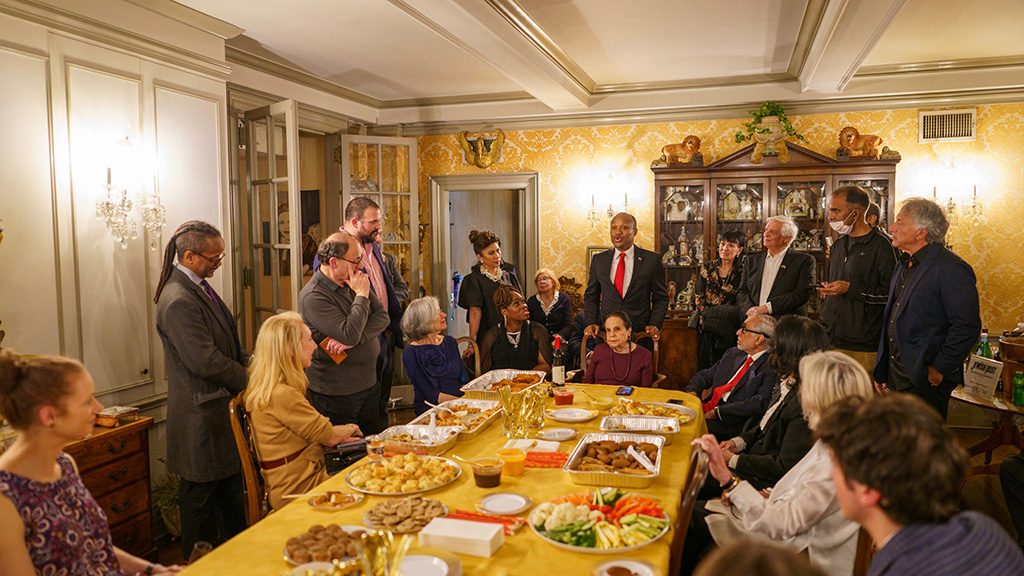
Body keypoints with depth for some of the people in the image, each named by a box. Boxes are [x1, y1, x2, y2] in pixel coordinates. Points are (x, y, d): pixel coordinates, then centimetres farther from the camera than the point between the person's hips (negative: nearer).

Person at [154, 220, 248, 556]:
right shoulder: (178, 300, -23)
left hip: (220, 407, 10)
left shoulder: (199, 287, 8)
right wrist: (252, 379, -13)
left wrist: (251, 360, 1)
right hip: (201, 417, -10)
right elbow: (205, 362, -25)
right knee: (201, 496, 7)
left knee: (230, 488, 22)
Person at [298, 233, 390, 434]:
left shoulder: (354, 281, 5)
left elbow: (383, 316, -2)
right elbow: (349, 335, -29)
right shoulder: (313, 296, -20)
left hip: (370, 383, 7)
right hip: (337, 393, -7)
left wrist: (354, 340, -19)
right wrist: (361, 295, -19)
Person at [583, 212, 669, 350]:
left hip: (640, 335, -1)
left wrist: (654, 324, -9)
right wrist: (591, 322, -1)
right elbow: (591, 296, 13)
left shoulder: (651, 260, 0)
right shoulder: (599, 260, 7)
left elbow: (661, 299, 5)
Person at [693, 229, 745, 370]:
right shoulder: (707, 268, 7)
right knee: (704, 364, 3)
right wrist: (709, 314, -11)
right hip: (706, 326, 2)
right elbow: (698, 297, 5)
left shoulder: (742, 273, 1)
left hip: (728, 328, -2)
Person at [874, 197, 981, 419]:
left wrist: (939, 369, -16)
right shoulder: (904, 265, 13)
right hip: (897, 378, 8)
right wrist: (882, 372, 17)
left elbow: (967, 327, -19)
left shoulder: (951, 269, -15)